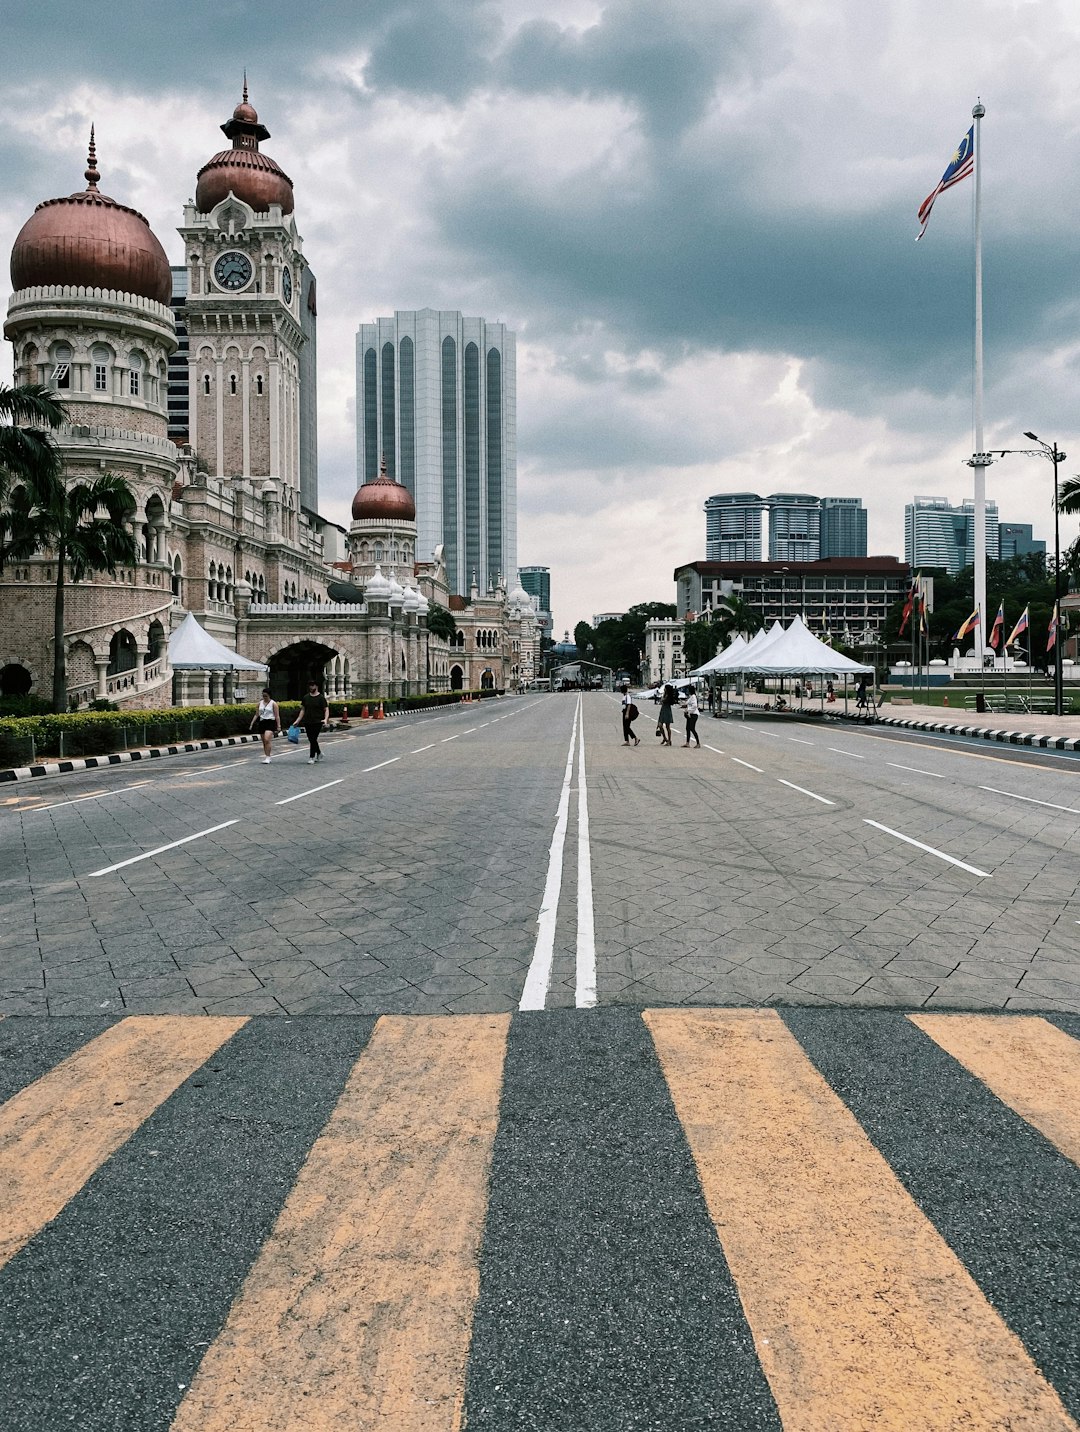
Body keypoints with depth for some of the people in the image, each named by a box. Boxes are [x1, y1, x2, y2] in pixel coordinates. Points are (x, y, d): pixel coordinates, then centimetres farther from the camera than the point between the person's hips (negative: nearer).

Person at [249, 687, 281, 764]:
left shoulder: (273, 703, -2)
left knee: (267, 740, -22)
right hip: (262, 722, 6)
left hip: (270, 722, -6)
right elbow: (256, 715, 15)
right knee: (264, 742, 8)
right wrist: (252, 723, 5)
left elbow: (277, 716, -3)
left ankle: (267, 758, -17)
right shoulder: (260, 703, 12)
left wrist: (279, 726, -8)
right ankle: (266, 757, 19)